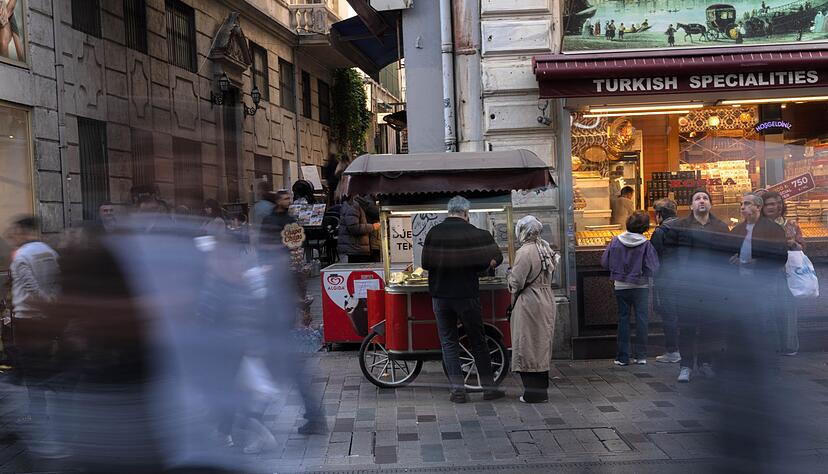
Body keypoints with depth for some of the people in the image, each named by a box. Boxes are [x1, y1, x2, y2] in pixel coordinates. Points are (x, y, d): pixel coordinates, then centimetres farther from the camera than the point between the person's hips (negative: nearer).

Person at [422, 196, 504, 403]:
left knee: (448, 342, 8)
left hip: (440, 295, 2)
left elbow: (425, 263, -2)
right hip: (467, 295, -1)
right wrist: (472, 268, 7)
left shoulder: (434, 233, -1)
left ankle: (457, 389, 4)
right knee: (478, 341, 9)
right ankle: (489, 387, 14)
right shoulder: (474, 233, -6)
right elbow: (495, 258, -7)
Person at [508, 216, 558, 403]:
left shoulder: (525, 252, -17)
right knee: (542, 344, 15)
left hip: (529, 302, -8)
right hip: (547, 299, 8)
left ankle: (534, 392, 3)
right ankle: (542, 388, 23)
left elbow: (516, 282, -16)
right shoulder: (546, 248, 7)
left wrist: (511, 275, 4)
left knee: (528, 347, 0)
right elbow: (550, 273, 13)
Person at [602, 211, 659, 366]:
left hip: (620, 286, 2)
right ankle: (640, 355, 10)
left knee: (623, 319, 8)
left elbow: (605, 262, -3)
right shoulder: (645, 244, -14)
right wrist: (641, 271, 6)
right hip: (640, 287, -2)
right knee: (641, 319, 8)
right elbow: (652, 269, -15)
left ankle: (623, 357, 10)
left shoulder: (615, 241, -8)